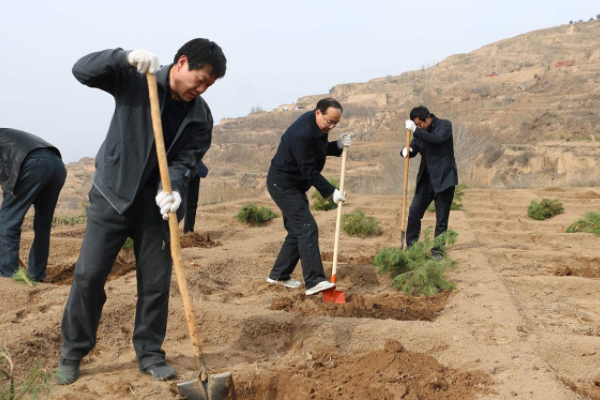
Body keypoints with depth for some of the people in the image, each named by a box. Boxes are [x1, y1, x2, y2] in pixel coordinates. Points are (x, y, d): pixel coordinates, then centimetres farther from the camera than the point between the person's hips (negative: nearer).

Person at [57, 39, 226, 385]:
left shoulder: (200, 116, -4)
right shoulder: (134, 78, -9)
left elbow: (184, 161, -7)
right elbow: (82, 71, -16)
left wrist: (172, 190, -28)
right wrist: (126, 57, -32)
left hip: (154, 202, 2)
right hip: (111, 194, -2)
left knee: (156, 282, 3)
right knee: (89, 275, -1)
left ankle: (150, 354, 20)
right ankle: (73, 353, 16)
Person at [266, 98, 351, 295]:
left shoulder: (318, 126, 3)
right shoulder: (302, 133, -27)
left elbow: (321, 150, 17)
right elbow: (309, 171, -25)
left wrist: (338, 145, -4)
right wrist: (331, 191, -24)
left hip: (294, 185, 10)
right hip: (283, 184, -10)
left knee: (297, 231, 12)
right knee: (307, 229, -16)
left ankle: (279, 275, 23)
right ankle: (314, 281, -19)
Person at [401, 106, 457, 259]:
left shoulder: (445, 125, -7)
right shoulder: (420, 132, 8)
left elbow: (437, 139, -26)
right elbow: (412, 150, 11)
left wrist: (415, 130, -27)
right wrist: (406, 151, -13)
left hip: (444, 178, -5)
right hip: (426, 179, 5)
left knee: (442, 219, 2)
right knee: (413, 212, -1)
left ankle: (437, 250, 13)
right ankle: (410, 247, 12)